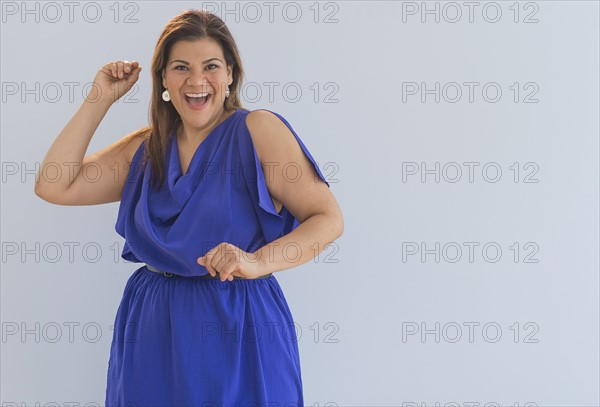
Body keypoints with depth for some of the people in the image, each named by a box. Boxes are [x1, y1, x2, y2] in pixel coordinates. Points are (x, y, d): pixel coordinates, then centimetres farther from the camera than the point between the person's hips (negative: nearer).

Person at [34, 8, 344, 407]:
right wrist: (100, 99, 2)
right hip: (153, 329, 5)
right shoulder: (146, 148, 8)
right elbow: (54, 186, 2)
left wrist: (257, 262, -25)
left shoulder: (257, 129, -7)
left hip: (237, 328, -4)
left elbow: (329, 219, -9)